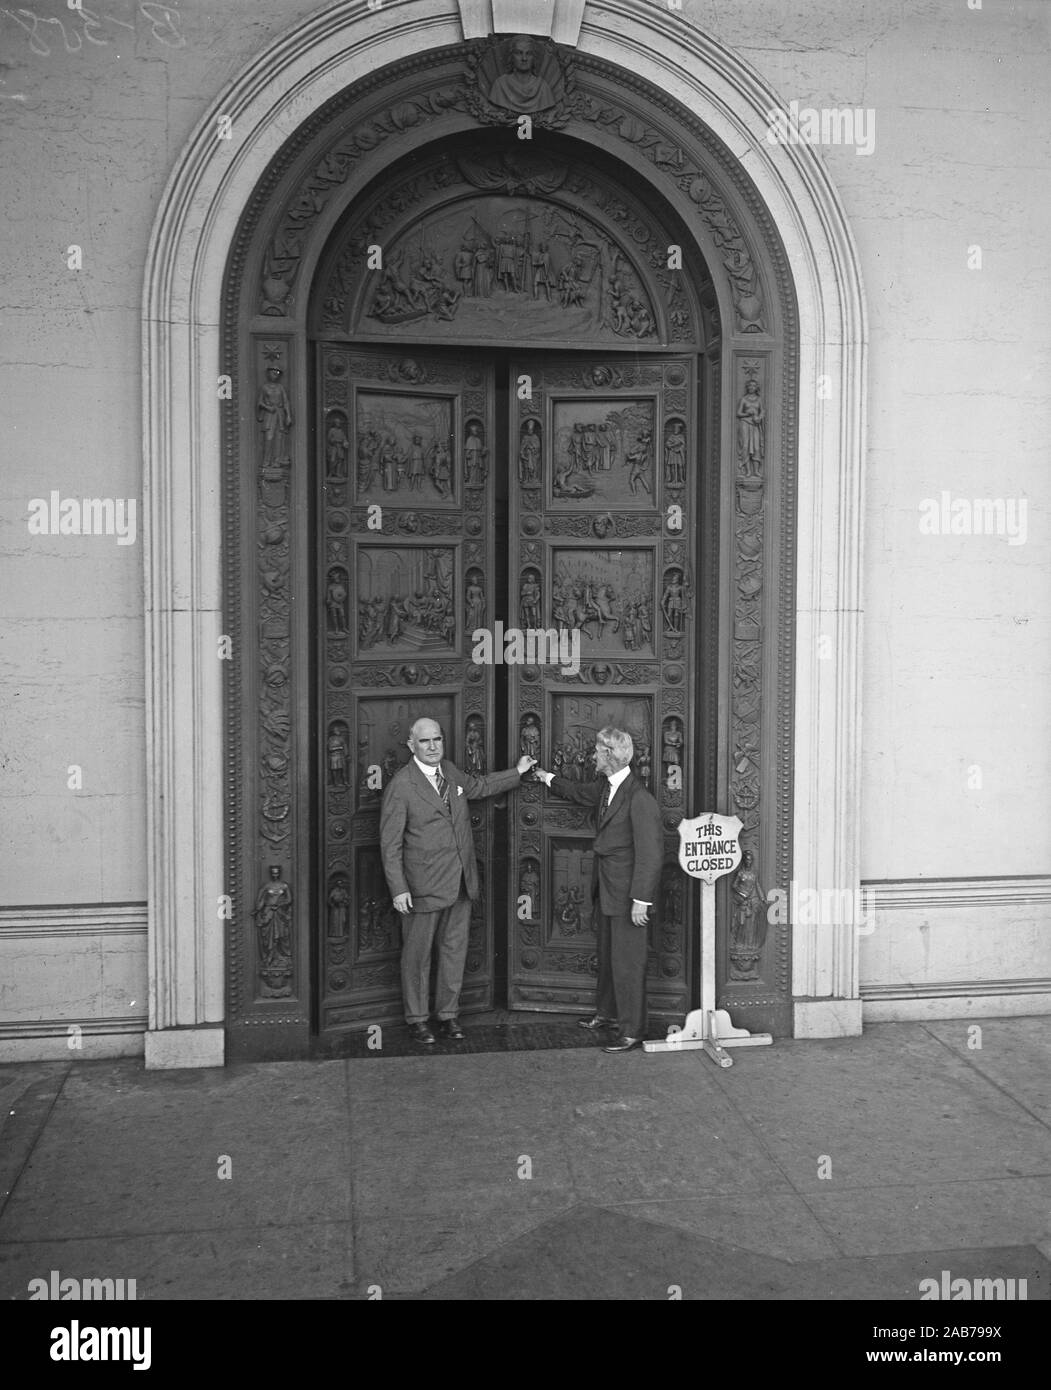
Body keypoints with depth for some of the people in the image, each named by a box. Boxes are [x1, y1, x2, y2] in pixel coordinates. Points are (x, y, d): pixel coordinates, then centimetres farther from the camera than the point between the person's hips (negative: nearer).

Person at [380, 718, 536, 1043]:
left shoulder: (450, 772, 7)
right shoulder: (401, 786, -13)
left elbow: (478, 787, 30)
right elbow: (390, 843, -12)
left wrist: (517, 771, 29)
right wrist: (398, 889, -17)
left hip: (461, 881, 6)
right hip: (424, 886, -6)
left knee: (455, 949, 13)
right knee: (417, 954, 6)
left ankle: (448, 1015, 26)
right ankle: (416, 1019, 21)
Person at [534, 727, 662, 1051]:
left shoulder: (638, 797, -23)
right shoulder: (605, 787, 6)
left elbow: (650, 852, -24)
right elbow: (580, 792, 30)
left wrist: (641, 899, -23)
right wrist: (549, 778, 41)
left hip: (627, 893, -9)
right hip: (606, 889, 9)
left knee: (627, 962, -1)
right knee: (607, 955, 21)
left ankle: (633, 1030, 10)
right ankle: (608, 1013, 36)